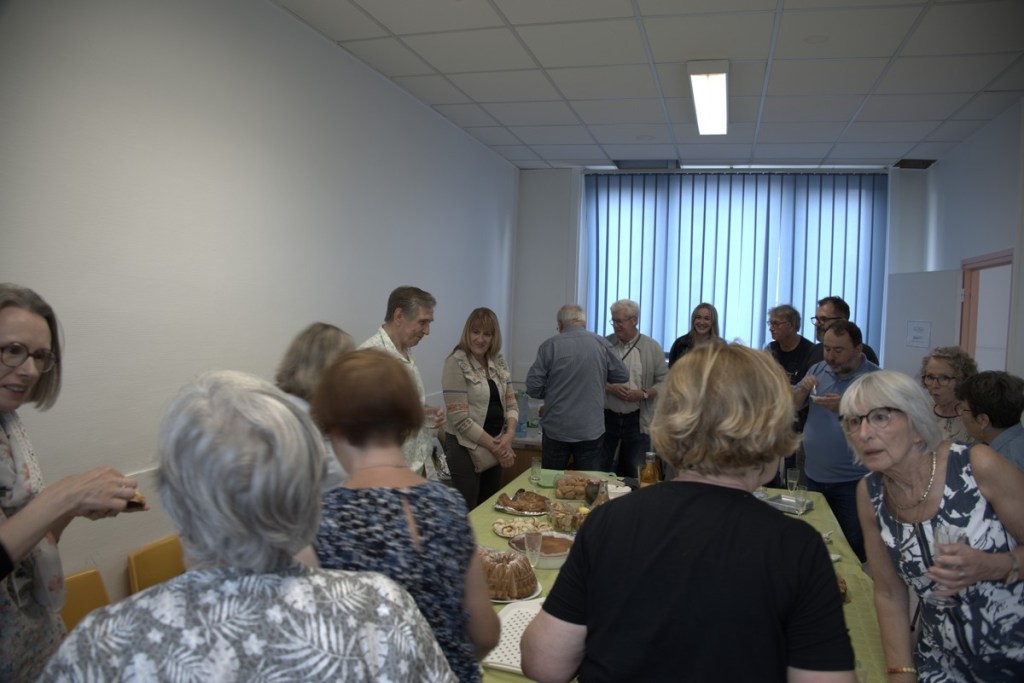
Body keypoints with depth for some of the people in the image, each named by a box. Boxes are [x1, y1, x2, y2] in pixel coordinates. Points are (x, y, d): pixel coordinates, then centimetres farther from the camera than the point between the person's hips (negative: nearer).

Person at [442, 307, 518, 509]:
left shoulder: (499, 362, 6)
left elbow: (511, 404, 9)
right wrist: (494, 446, -15)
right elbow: (460, 419, -18)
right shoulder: (456, 363, -13)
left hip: (496, 448, 7)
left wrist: (509, 435, -9)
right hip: (467, 449, -6)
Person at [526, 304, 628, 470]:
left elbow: (533, 387, -7)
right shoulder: (602, 343, -3)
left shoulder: (550, 345, -7)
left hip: (556, 430, -1)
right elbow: (622, 375, 6)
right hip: (591, 430, 1)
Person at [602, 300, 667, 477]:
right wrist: (609, 388, -14)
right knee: (599, 469, 9)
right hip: (606, 417, 1)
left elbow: (664, 381, 0)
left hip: (637, 420, -1)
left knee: (635, 473, 6)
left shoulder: (652, 348, -2)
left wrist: (644, 394, -15)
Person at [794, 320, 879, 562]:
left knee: (854, 549, 3)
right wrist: (803, 389, -11)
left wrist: (844, 408, -31)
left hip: (851, 481, -5)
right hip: (814, 476, 6)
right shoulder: (818, 370, 5)